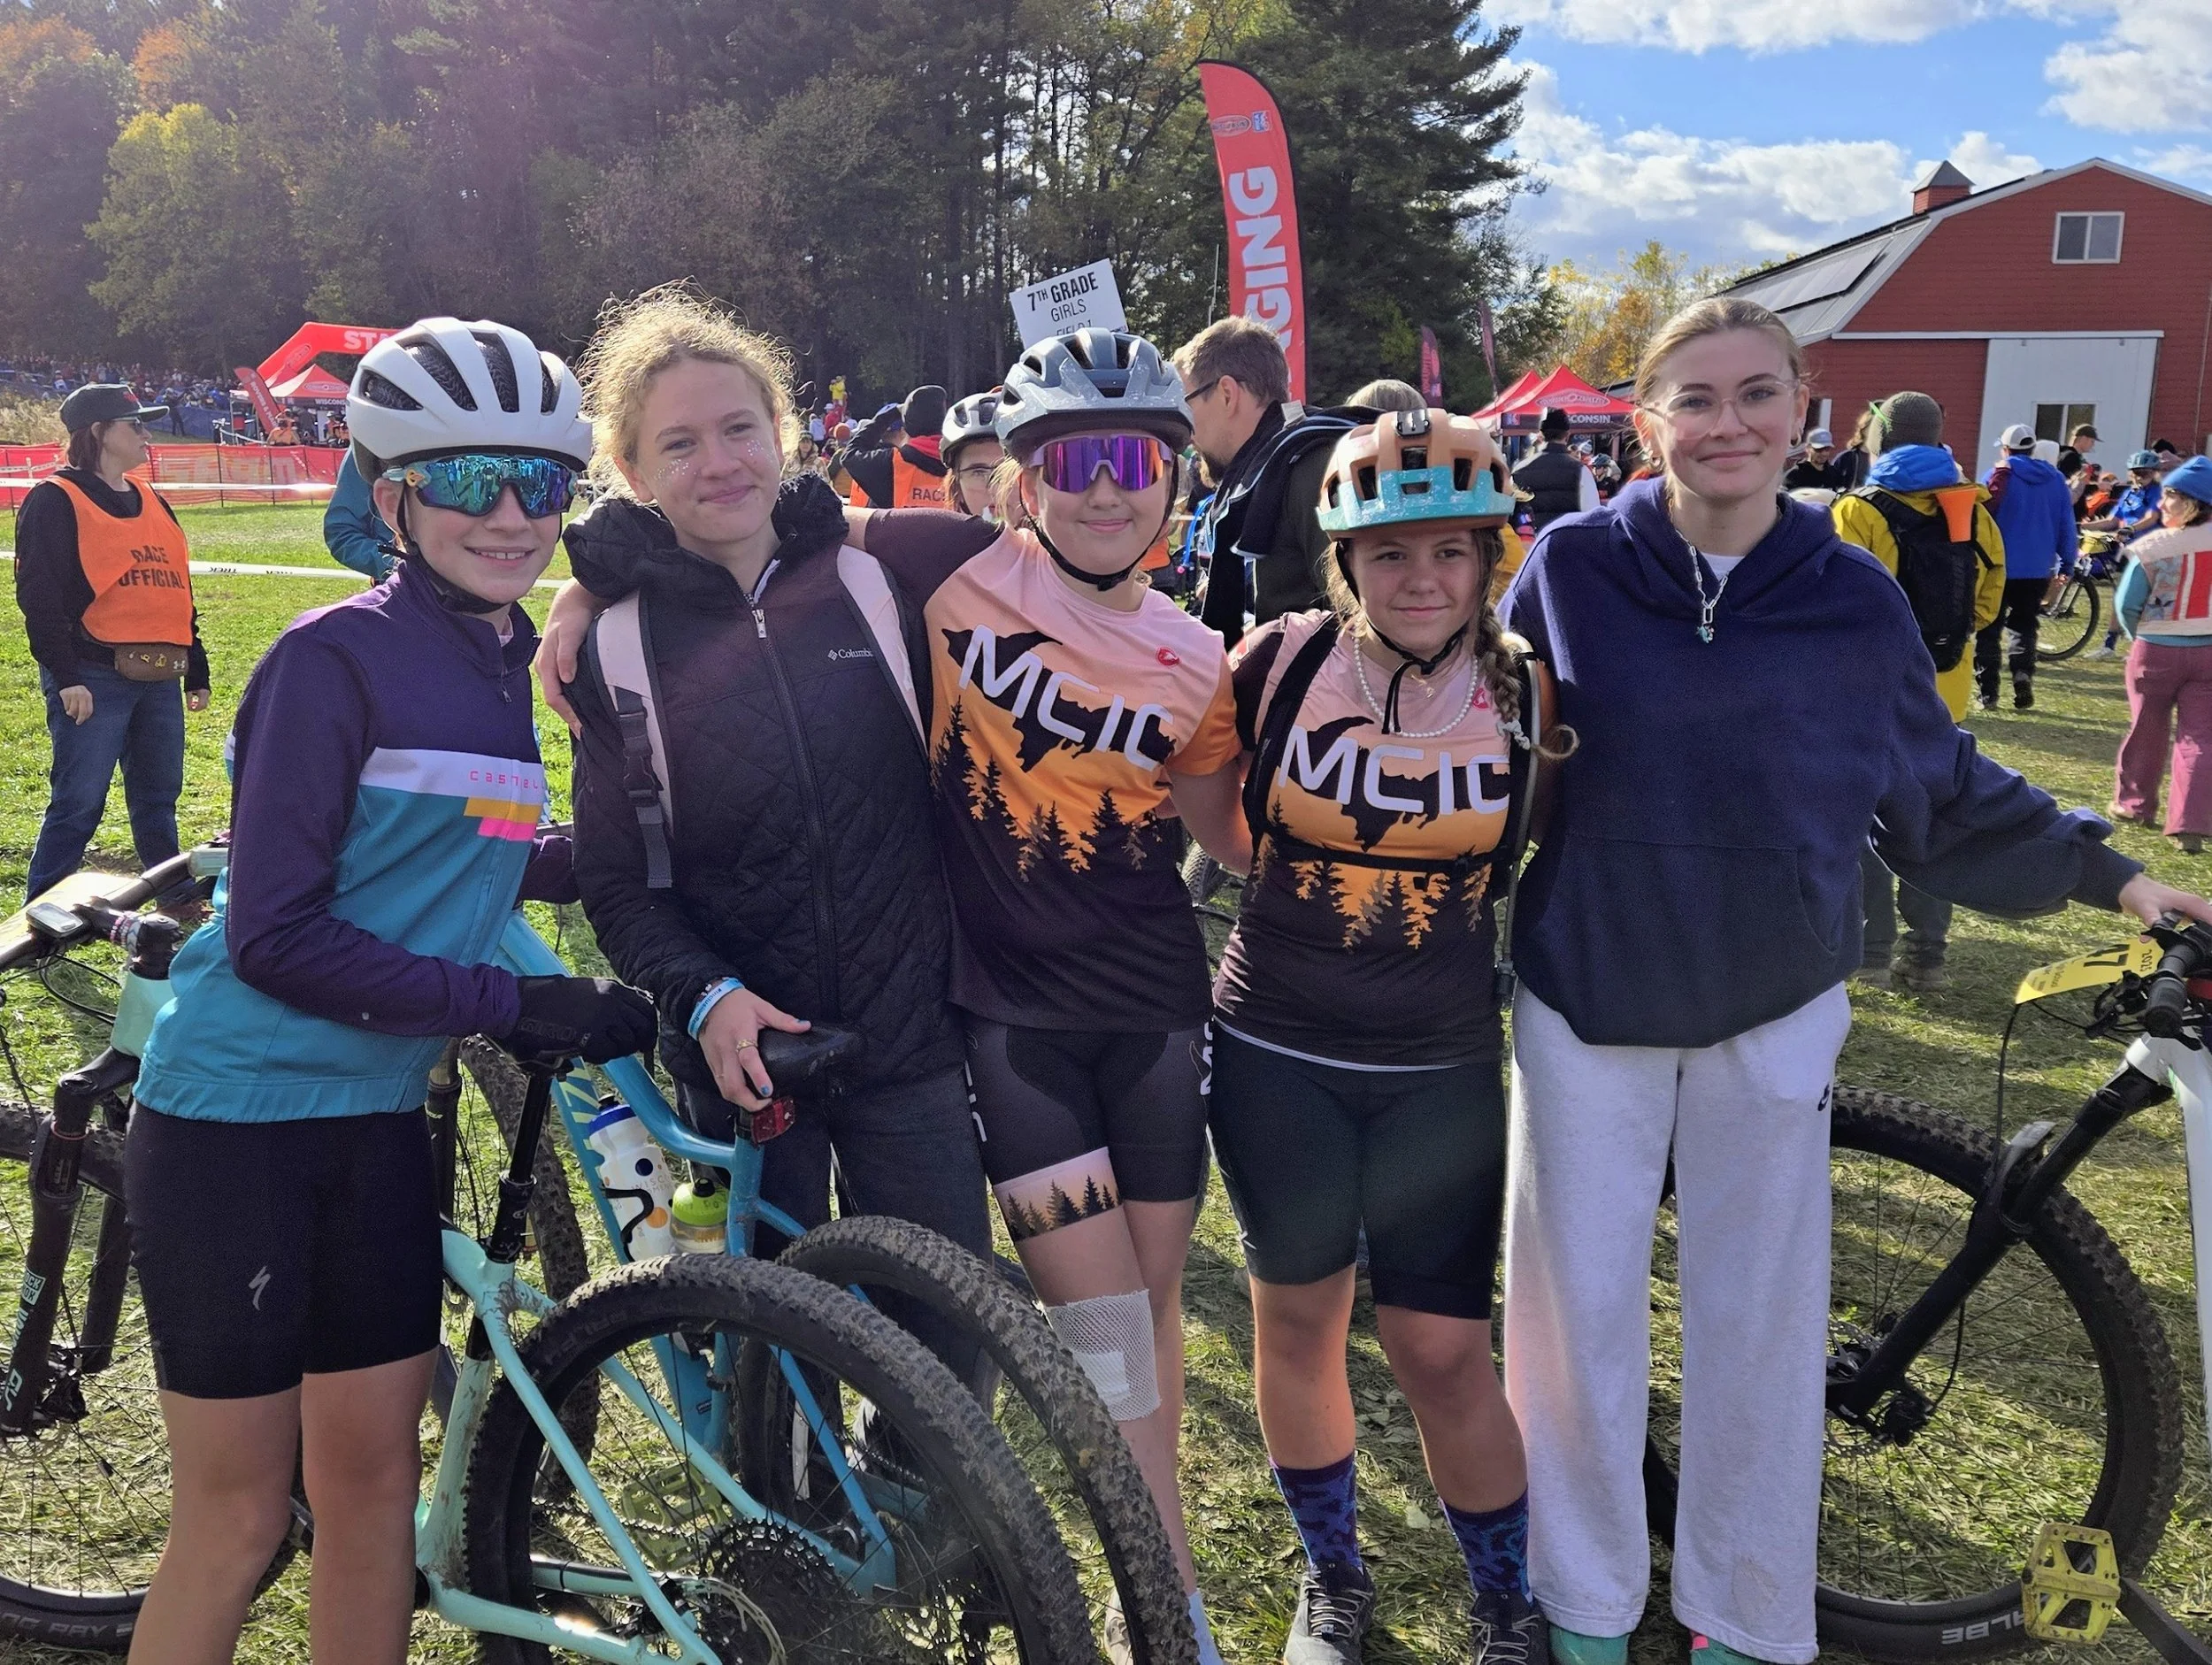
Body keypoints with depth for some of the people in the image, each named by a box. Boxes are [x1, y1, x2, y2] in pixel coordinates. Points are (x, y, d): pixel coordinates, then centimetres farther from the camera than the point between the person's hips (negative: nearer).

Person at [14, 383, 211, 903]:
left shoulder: (153, 503, 19)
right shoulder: (55, 501, -3)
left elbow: (177, 594, 22)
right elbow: (39, 596, -10)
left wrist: (195, 670, 20)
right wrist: (65, 676, -17)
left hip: (160, 679, 7)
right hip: (93, 679, -7)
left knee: (159, 797, 14)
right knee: (78, 804, -5)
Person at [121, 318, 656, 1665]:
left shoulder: (506, 667, 7)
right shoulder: (336, 655, -15)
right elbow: (277, 935, -20)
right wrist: (513, 1004, -22)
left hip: (377, 1119, 6)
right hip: (234, 1115, -6)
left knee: (372, 1477, 14)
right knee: (240, 1513, 6)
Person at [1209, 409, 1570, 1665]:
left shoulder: (1526, 691, -7)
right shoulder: (1282, 662, -9)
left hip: (1443, 1072, 0)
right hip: (1278, 1058, 1)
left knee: (1443, 1352, 4)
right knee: (1297, 1323, 14)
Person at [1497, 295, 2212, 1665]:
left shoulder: (1856, 601, -2)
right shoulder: (1572, 571, -6)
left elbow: (1944, 792, 10)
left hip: (1773, 1011, 1)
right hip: (1589, 1000, -1)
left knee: (1760, 1319, 9)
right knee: (1578, 1307, 7)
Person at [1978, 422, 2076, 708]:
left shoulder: (2000, 475, -7)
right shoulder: (2056, 479, 6)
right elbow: (2067, 525, 7)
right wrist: (2067, 562, 14)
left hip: (2000, 566, -3)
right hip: (2039, 569, 3)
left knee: (1989, 629, 5)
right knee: (2023, 624, 17)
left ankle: (1987, 692, 1)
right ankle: (2022, 672, -8)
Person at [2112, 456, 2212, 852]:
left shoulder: (2153, 547, -14)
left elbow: (2126, 604, -8)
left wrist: (2140, 637, 10)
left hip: (2157, 652, -2)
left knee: (2147, 731, 14)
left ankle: (2135, 804, 28)